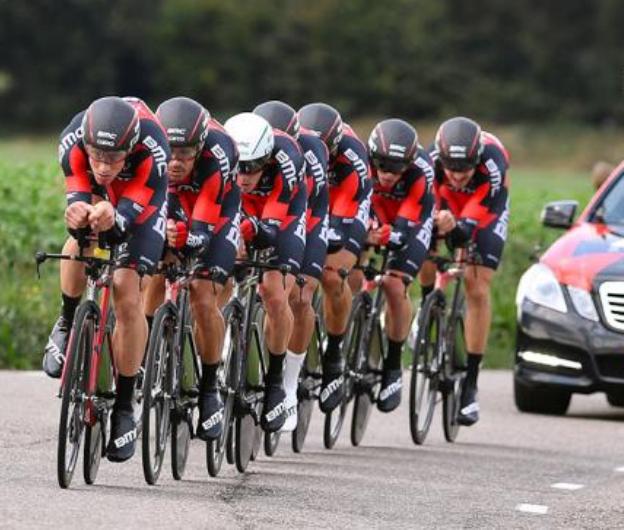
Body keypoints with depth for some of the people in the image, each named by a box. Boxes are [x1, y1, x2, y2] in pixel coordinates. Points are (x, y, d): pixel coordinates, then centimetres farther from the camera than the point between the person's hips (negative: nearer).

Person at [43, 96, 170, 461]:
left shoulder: (151, 150, -41)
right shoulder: (73, 141, -35)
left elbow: (129, 214, -41)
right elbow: (79, 195, -33)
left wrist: (111, 220, -65)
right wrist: (78, 215, -58)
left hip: (144, 201, -2)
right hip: (95, 196, 2)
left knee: (127, 297, -13)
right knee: (79, 240, -31)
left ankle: (124, 407, -1)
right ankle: (68, 324, -3)